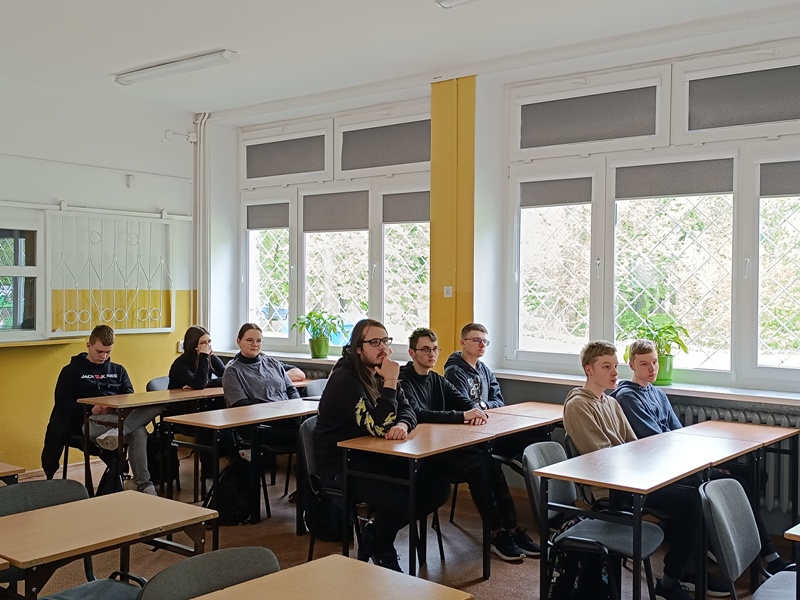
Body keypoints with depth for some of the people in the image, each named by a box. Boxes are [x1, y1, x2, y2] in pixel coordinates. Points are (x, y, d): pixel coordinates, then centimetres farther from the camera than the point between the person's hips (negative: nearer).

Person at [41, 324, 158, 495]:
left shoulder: (118, 370, 27)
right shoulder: (71, 371, 15)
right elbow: (62, 404, 2)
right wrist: (90, 410, -17)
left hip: (119, 417, 4)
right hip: (90, 421, -4)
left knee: (157, 406, -34)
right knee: (138, 431, -37)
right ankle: (143, 484, -39)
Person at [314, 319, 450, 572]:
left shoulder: (380, 374, 7)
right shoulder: (344, 380, -21)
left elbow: (407, 409, 4)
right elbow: (378, 427, -26)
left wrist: (402, 425, -20)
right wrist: (390, 382, -27)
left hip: (373, 456, 8)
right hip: (339, 464, -8)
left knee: (437, 485, -5)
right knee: (395, 497, -32)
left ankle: (376, 535, 10)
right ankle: (383, 552, 2)